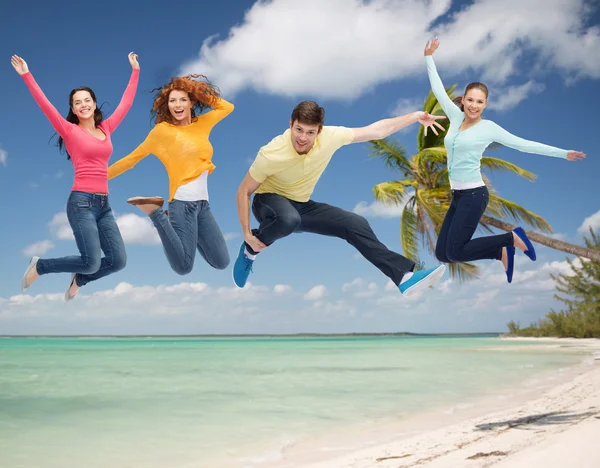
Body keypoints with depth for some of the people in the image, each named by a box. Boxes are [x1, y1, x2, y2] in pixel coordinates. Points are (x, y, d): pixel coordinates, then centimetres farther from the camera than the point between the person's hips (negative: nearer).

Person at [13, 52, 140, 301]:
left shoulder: (106, 128, 14)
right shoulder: (70, 131, 1)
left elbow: (125, 103, 21)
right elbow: (45, 105, -8)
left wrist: (135, 71, 26)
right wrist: (27, 75, -14)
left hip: (104, 204, 6)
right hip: (81, 202, -6)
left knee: (118, 261, -3)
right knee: (92, 262, -14)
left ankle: (78, 279, 25)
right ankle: (39, 266, 11)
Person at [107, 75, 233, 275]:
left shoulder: (202, 124, 12)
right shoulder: (162, 130, -2)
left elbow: (228, 107, 25)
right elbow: (133, 158, 4)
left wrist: (201, 93, 14)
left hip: (203, 203, 6)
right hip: (183, 202, -6)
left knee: (221, 263, 6)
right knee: (183, 267, -14)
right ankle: (156, 212, 2)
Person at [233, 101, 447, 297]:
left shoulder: (330, 137, -19)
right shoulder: (271, 154, -29)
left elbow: (377, 130, -8)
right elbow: (244, 192, -17)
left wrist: (415, 116, -6)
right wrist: (247, 234, -21)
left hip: (301, 206, 5)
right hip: (269, 201, -4)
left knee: (355, 224, -9)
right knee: (289, 219, -41)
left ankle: (404, 276, -4)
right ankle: (249, 251, -11)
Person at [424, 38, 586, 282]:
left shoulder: (488, 127, -5)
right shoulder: (456, 117, 8)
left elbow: (524, 145, -3)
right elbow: (439, 90, 17)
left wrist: (563, 153, -5)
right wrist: (429, 57, 19)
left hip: (474, 194, -6)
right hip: (457, 195, 7)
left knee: (455, 252, -13)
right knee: (442, 253, 3)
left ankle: (512, 238, 4)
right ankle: (502, 252, 16)